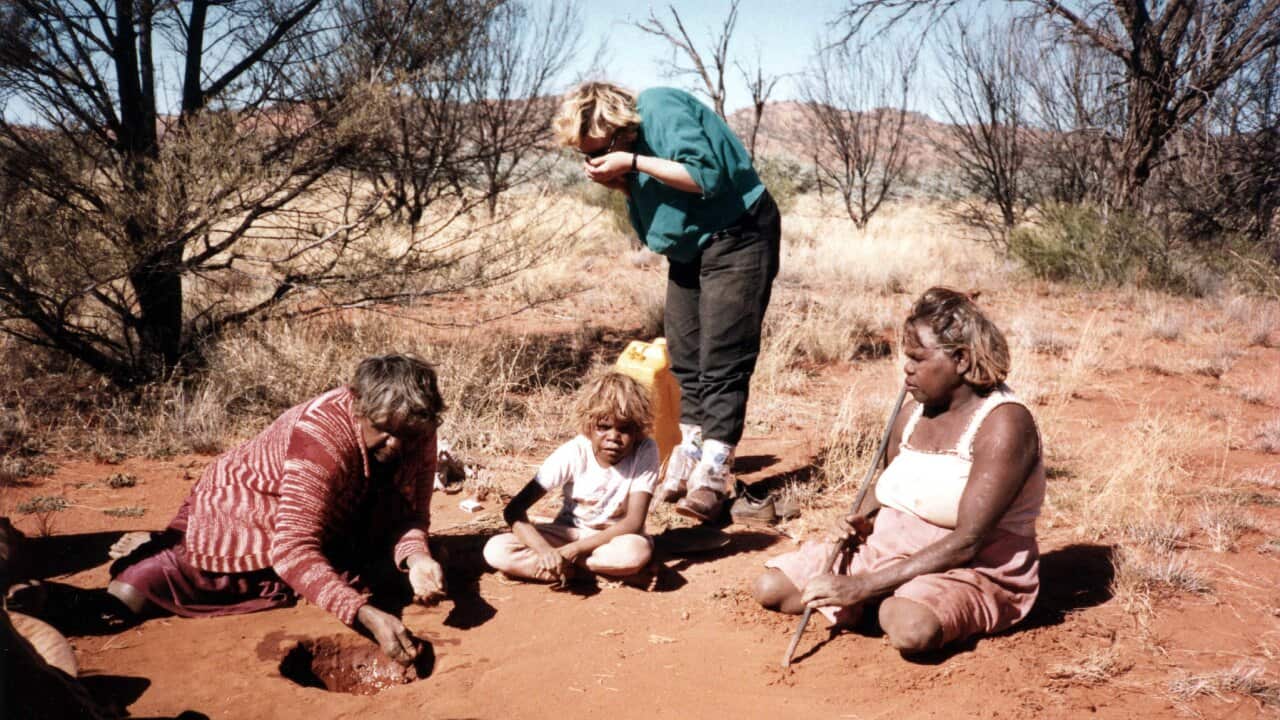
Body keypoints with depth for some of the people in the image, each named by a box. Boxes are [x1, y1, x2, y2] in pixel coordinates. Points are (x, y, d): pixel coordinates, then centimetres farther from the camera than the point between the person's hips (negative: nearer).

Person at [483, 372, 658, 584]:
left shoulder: (646, 451, -20)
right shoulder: (573, 453, -19)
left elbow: (634, 523, -23)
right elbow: (514, 509, -22)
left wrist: (572, 550, -30)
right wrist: (545, 550, -40)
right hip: (569, 533, 1)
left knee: (637, 551, -38)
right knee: (496, 550, -22)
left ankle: (563, 561, -15)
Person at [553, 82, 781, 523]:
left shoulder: (663, 112, -19)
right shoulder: (621, 149, 6)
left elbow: (707, 175, -30)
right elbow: (648, 217, 9)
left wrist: (633, 163, -25)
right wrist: (622, 185, -9)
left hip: (736, 236, -9)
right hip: (688, 248, 9)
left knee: (722, 361, -11)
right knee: (684, 355, 9)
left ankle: (713, 473, -10)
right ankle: (690, 455, 18)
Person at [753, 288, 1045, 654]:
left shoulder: (1004, 423, -17)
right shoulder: (913, 412, 6)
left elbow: (967, 541, -24)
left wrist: (863, 586, -27)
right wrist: (863, 521, -5)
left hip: (974, 570, -6)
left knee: (911, 627, -40)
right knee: (771, 587, -6)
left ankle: (892, 606, -6)